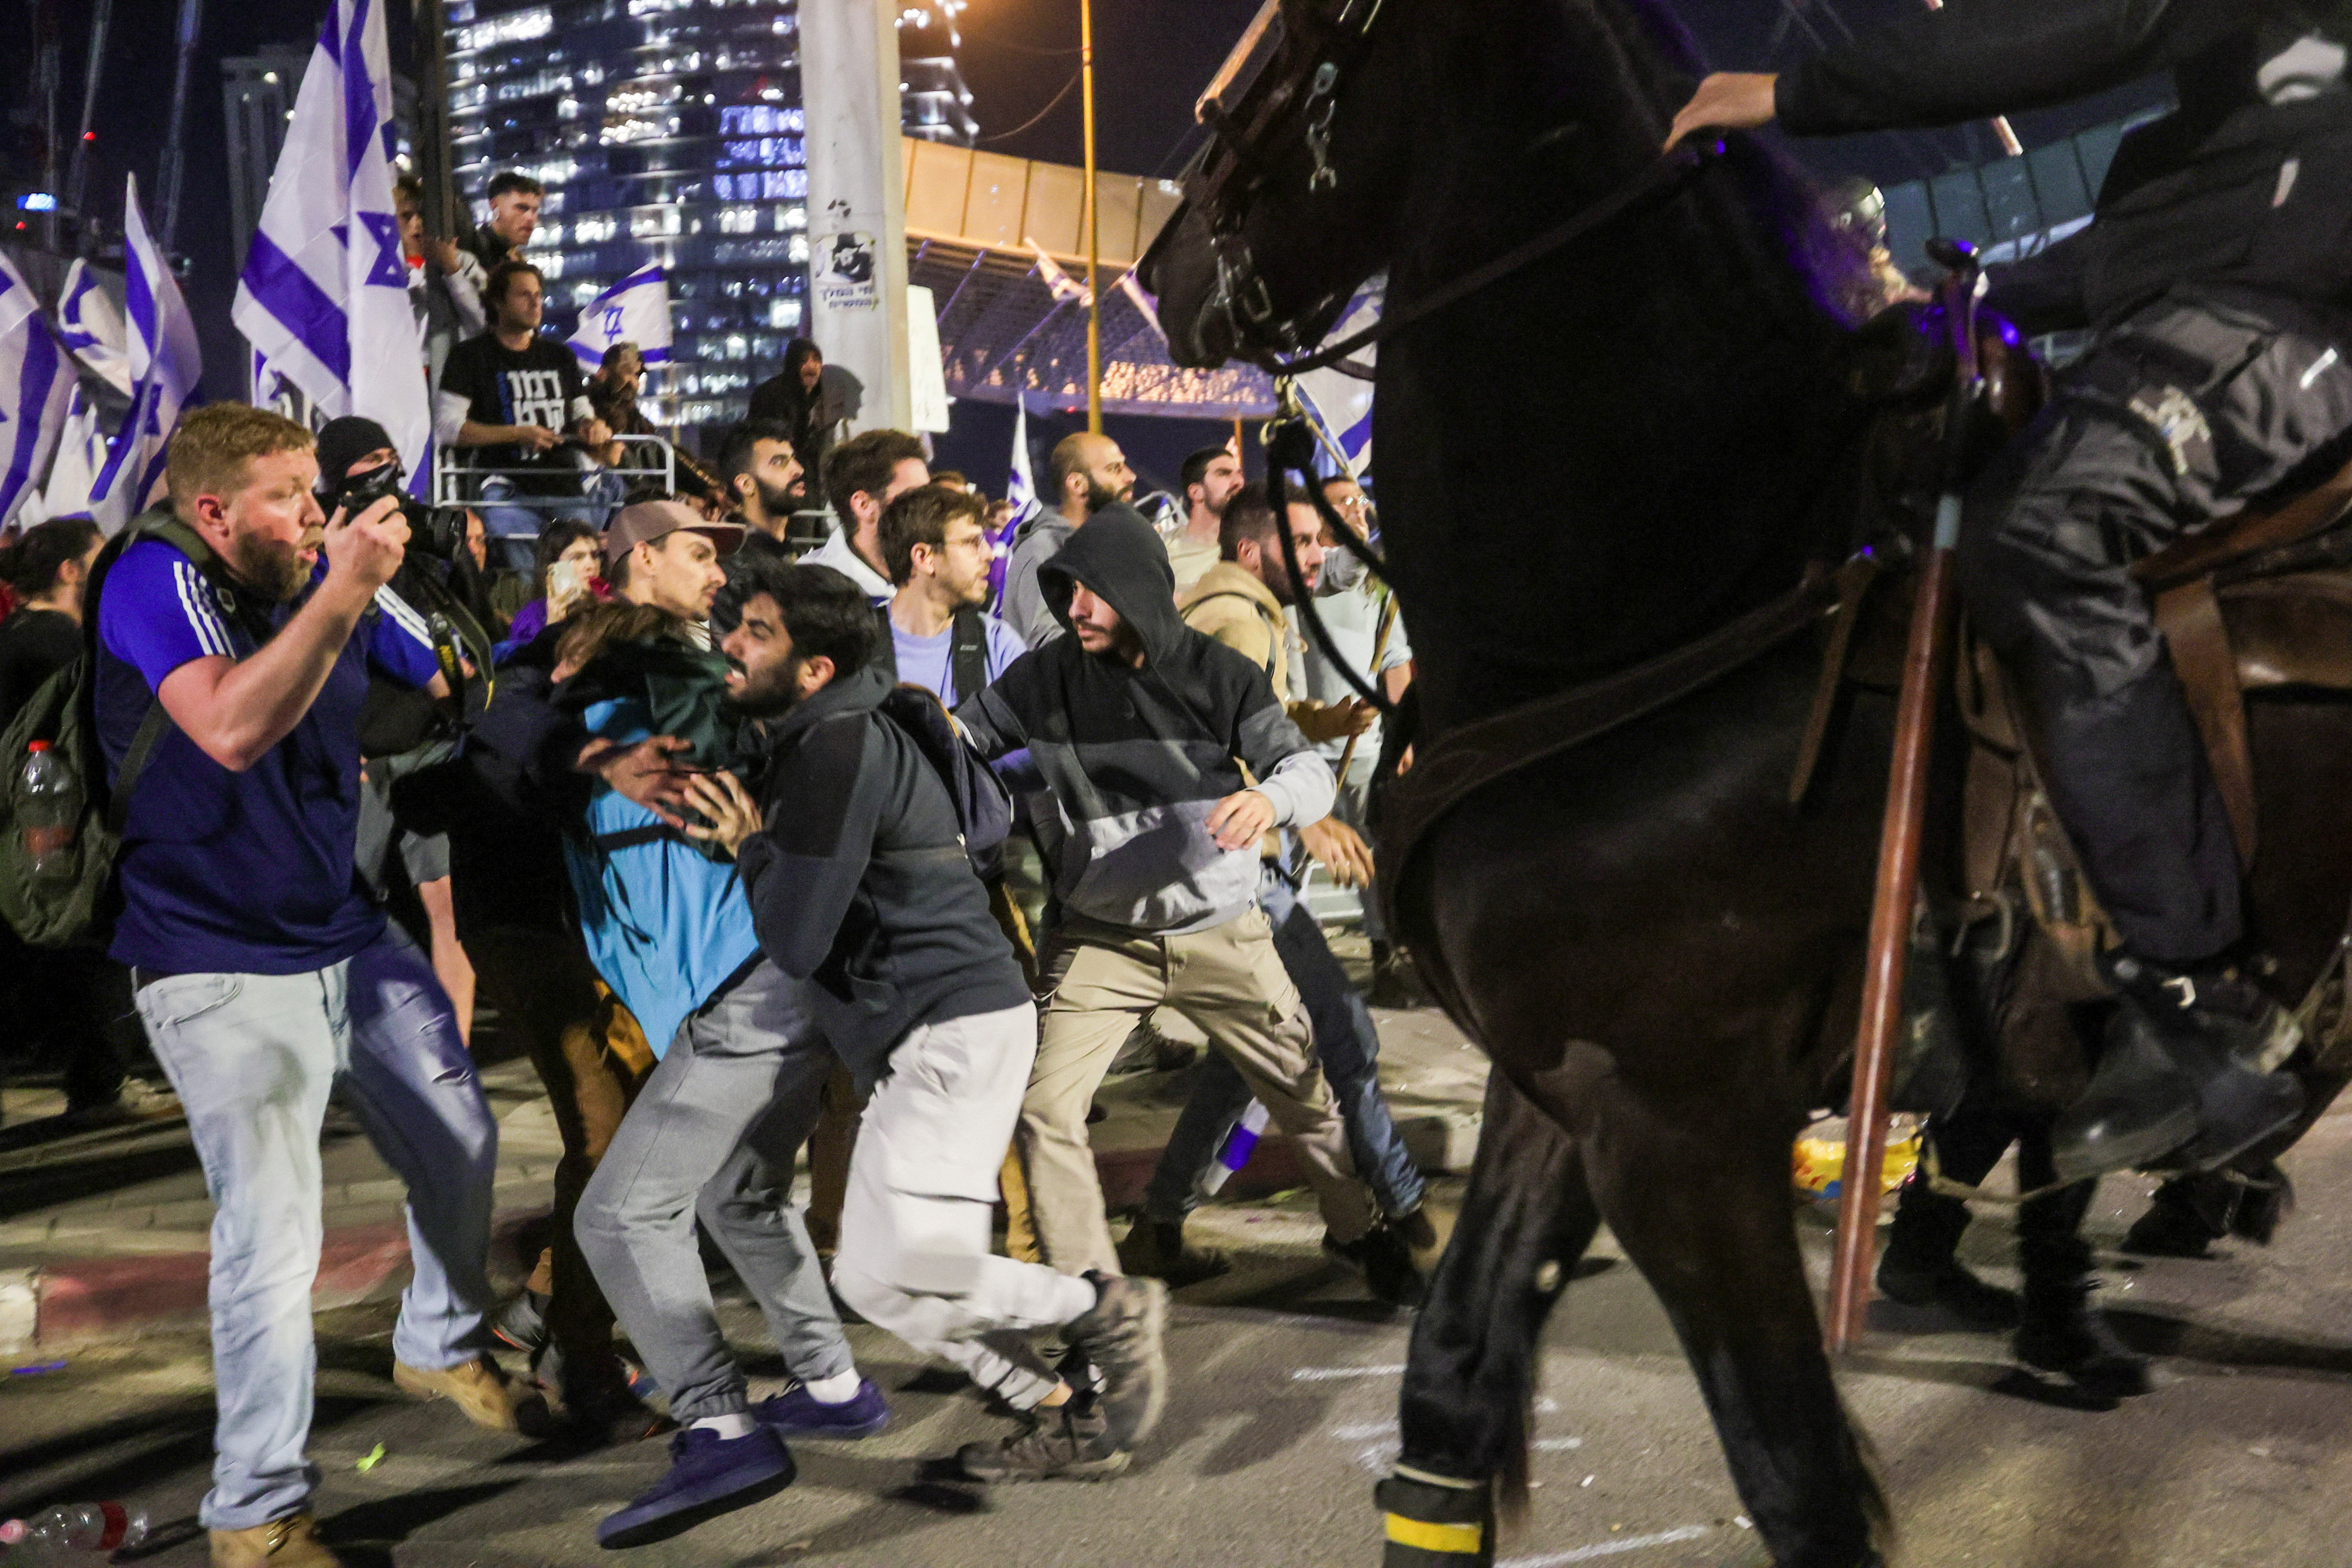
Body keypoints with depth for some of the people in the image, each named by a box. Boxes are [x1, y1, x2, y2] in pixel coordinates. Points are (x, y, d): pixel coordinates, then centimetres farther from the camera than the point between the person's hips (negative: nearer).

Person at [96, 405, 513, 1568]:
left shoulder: (325, 580, 1)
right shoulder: (154, 580, -16)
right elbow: (231, 729, -34)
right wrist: (344, 592, -33)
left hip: (352, 940, 7)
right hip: (223, 973, -7)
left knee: (462, 1144, 15)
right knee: (271, 1234, -10)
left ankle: (439, 1347, 43)